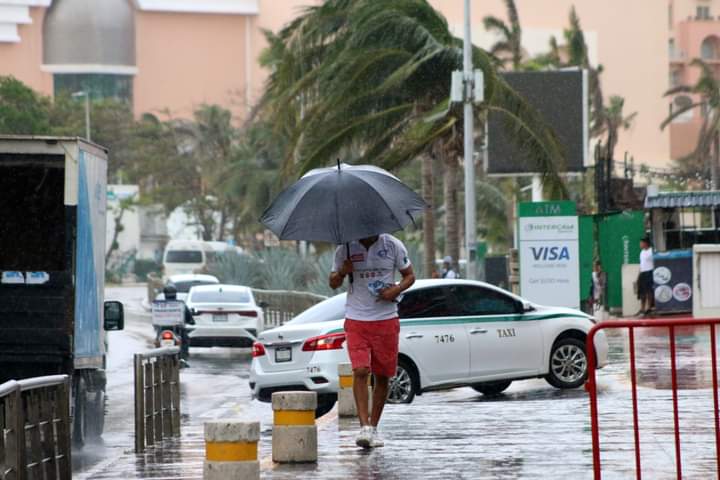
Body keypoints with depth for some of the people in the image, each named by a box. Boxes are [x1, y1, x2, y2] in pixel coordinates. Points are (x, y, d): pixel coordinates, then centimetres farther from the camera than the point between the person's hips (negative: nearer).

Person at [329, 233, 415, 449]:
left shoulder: (392, 245, 0)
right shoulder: (345, 248, 1)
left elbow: (409, 276, 9)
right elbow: (333, 284, 11)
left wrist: (395, 290, -11)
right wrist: (342, 272, -13)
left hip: (386, 320, 1)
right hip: (356, 320, -1)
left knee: (382, 375, 6)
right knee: (360, 371, -16)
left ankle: (374, 427, 18)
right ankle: (364, 426, -19)